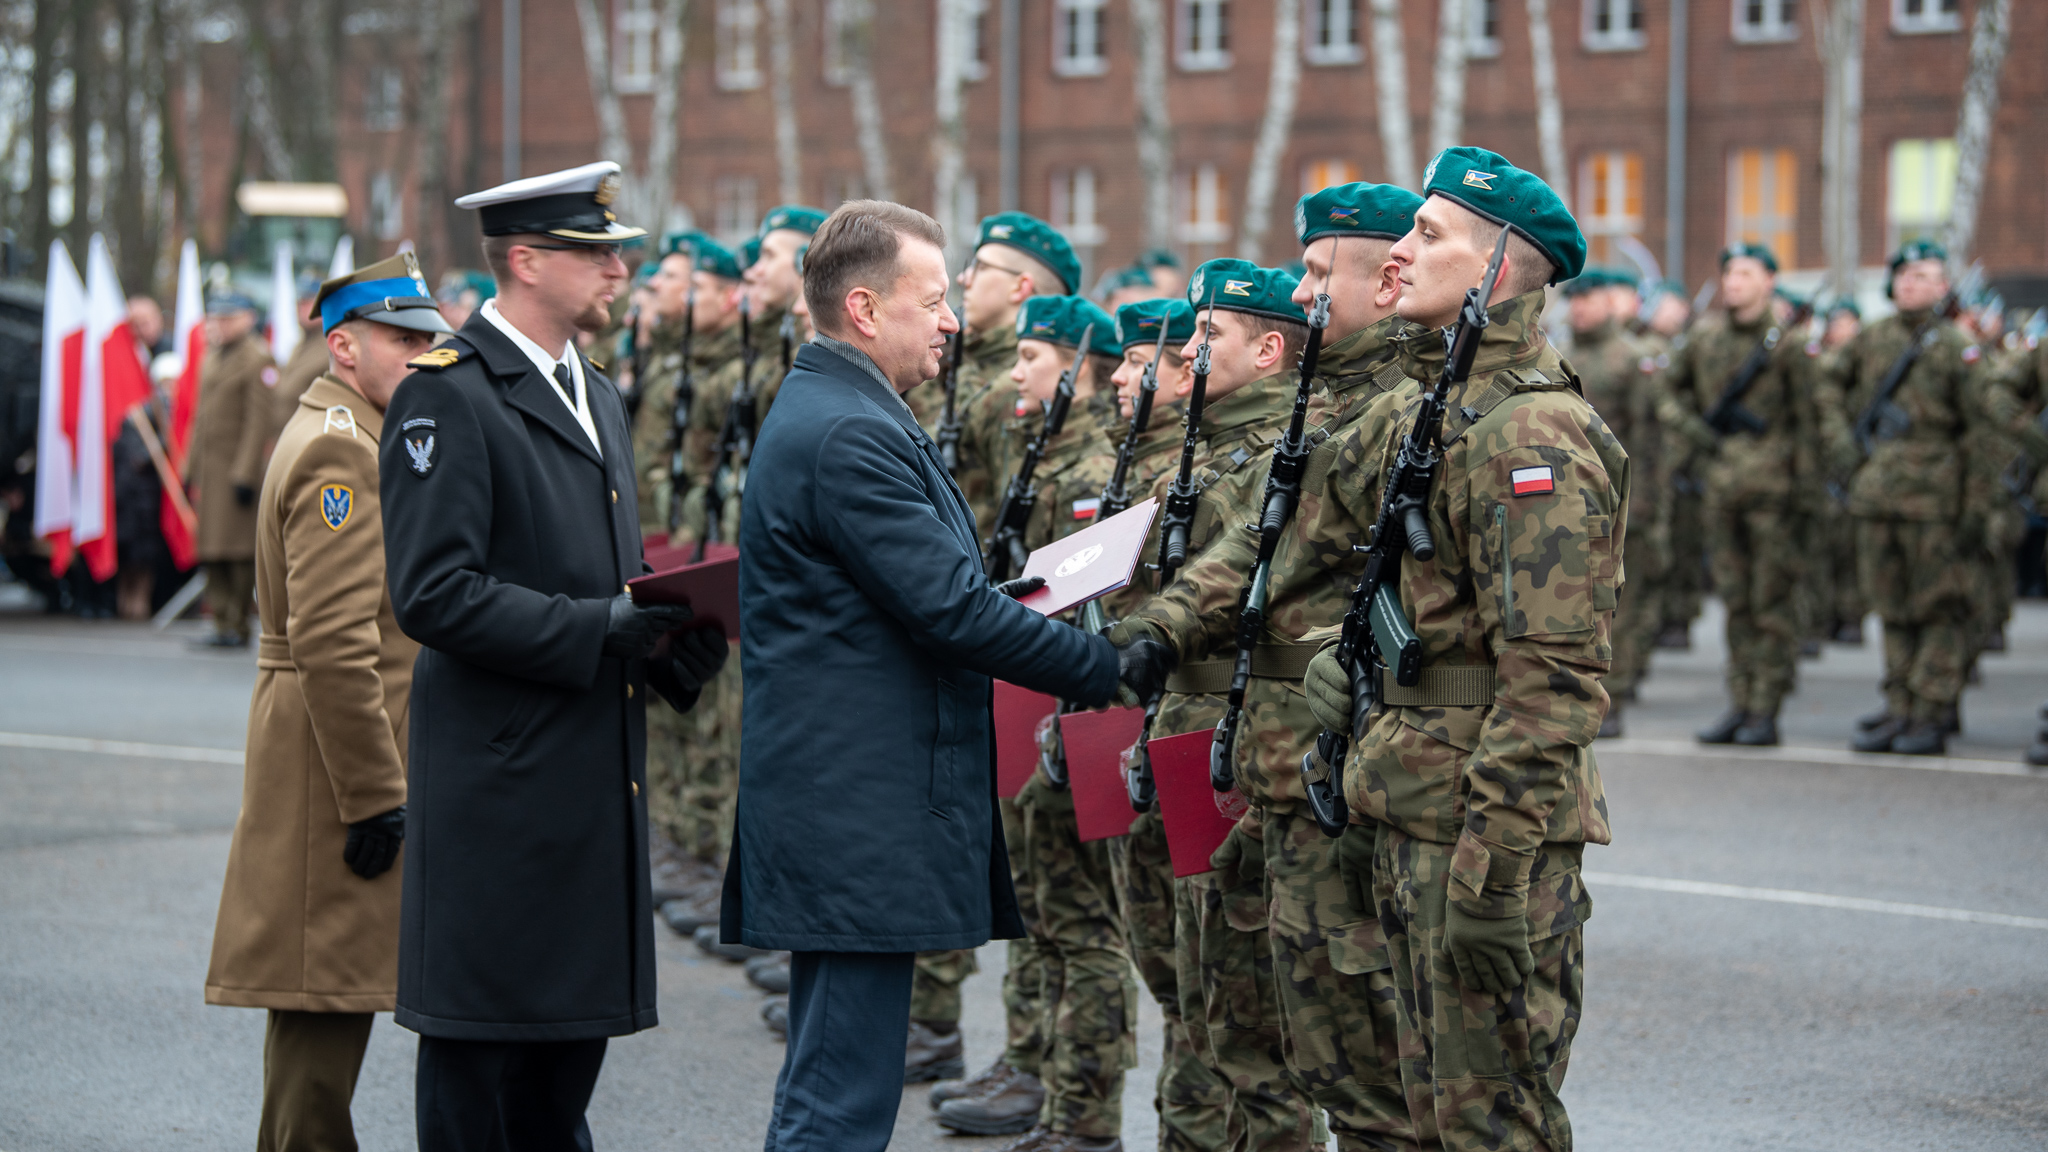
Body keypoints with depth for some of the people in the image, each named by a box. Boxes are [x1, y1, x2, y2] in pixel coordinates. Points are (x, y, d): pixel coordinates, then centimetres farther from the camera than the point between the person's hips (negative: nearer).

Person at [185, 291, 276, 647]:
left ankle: (238, 626, -4)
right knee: (213, 550, 8)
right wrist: (192, 468, 17)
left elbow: (259, 421, -15)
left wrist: (245, 472, -19)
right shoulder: (212, 358, 17)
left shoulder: (258, 359, -9)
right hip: (209, 467, 8)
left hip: (238, 468, -8)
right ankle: (222, 622, 12)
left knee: (239, 550, -7)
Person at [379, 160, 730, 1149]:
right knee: (478, 1044, -1)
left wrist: (673, 640, 4)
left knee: (575, 1029, 13)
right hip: (498, 781, -8)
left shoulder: (597, 398, 18)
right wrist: (598, 627, -21)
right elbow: (434, 595, -19)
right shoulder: (448, 395, -11)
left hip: (595, 778, 8)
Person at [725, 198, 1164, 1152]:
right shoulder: (851, 436, -16)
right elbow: (950, 609, -20)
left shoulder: (826, 415, 18)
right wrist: (1109, 667, -11)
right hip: (863, 820, -11)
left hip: (834, 813, 11)